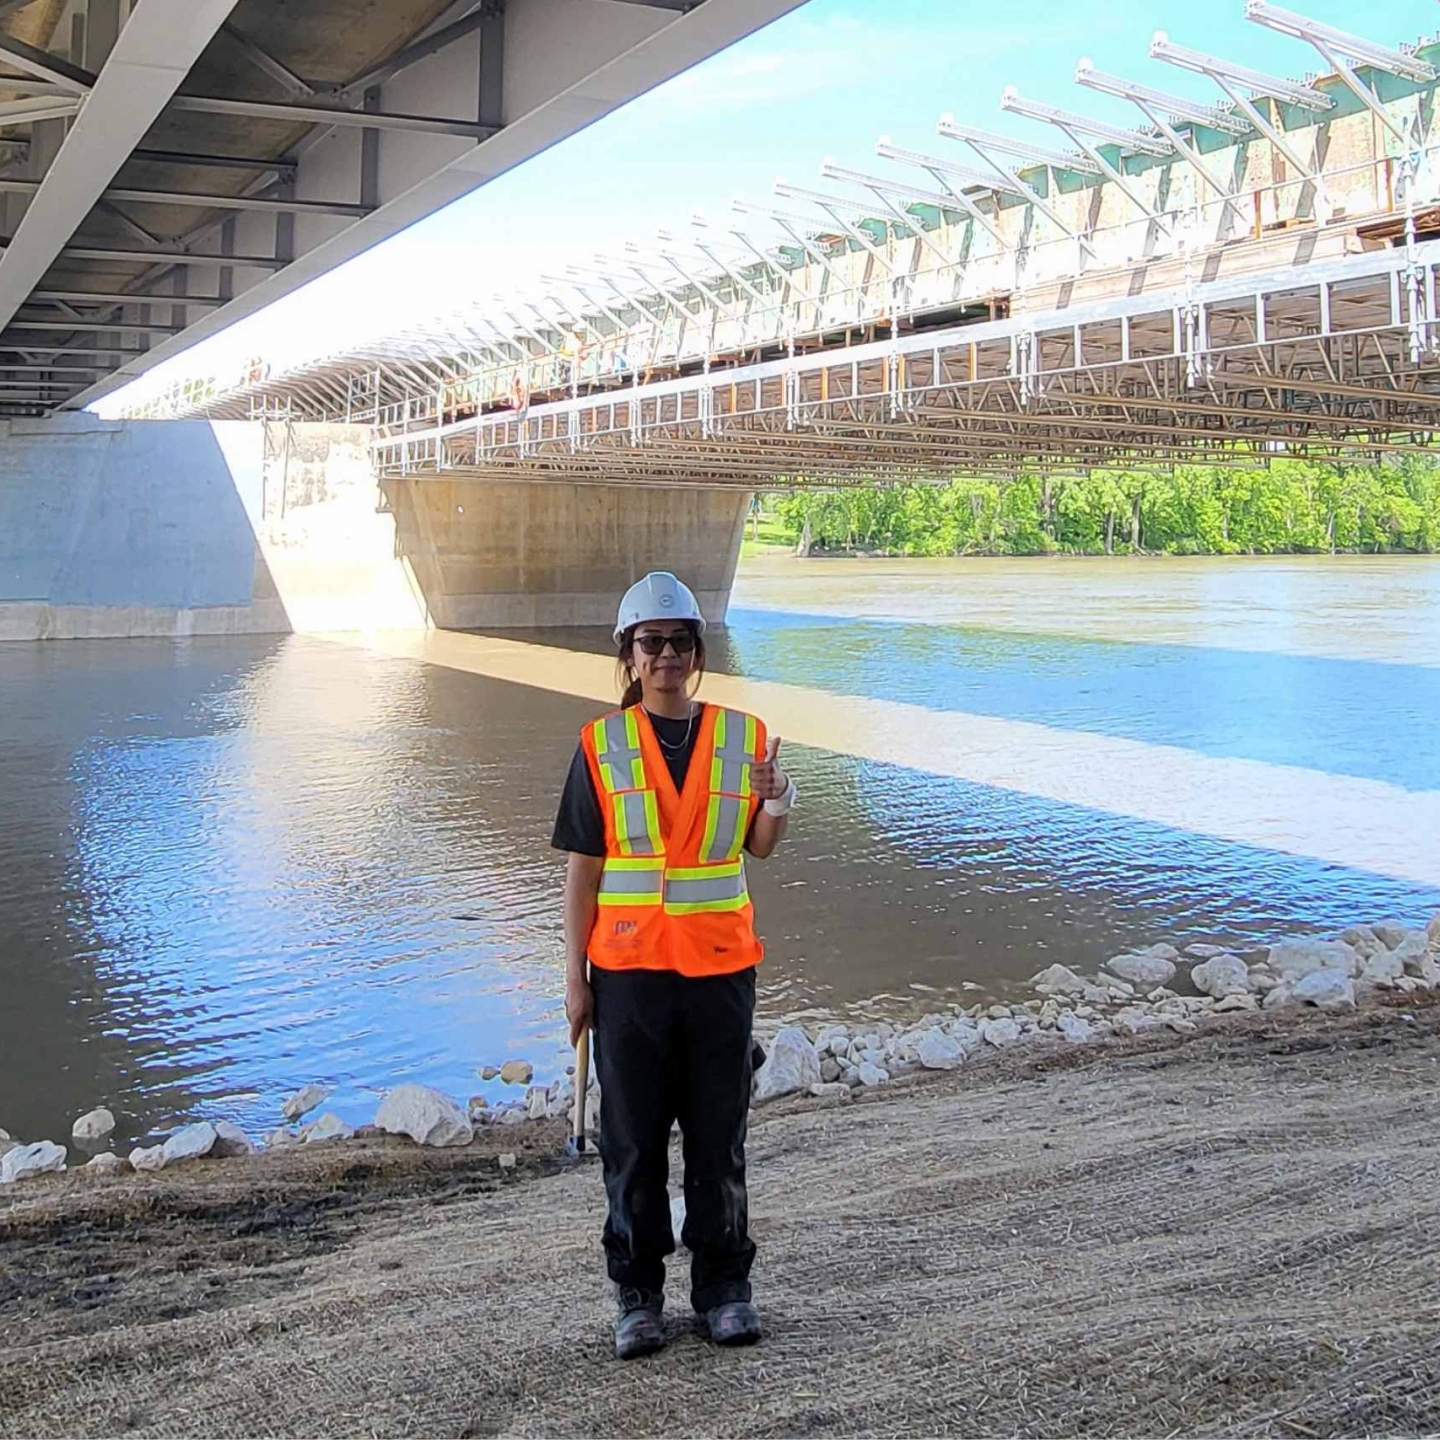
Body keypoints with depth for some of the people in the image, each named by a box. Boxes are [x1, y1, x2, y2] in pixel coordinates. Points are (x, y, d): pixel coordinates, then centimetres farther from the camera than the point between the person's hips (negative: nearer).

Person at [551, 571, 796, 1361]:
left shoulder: (741, 736, 5)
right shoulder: (602, 744, 1)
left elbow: (760, 848, 12)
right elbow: (582, 866, 2)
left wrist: (777, 802, -11)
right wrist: (574, 976, -1)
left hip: (720, 966, 1)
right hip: (628, 966, -1)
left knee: (719, 1134, 8)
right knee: (633, 1138, 6)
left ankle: (723, 1284, 22)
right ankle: (638, 1293, 19)